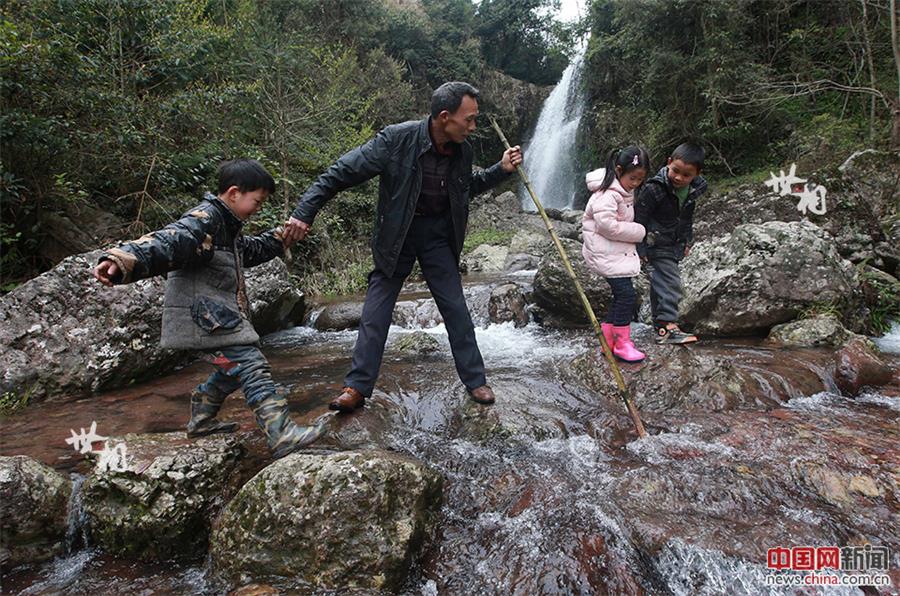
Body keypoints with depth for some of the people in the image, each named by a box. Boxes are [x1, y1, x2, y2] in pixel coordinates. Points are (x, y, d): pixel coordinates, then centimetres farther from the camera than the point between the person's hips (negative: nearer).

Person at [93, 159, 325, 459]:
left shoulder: (226, 226, 18)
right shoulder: (202, 220, -16)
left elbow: (249, 250, 37)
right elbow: (165, 243, -33)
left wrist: (279, 238, 39)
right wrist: (123, 261, -48)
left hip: (220, 315, 11)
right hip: (207, 317, -11)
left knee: (234, 369, 21)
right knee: (253, 368, -16)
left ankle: (201, 419, 37)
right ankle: (282, 435, -19)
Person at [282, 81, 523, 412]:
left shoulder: (462, 151, -7)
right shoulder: (397, 139, -23)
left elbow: (467, 186, 14)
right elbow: (342, 173, -20)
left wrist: (501, 170, 1)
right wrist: (304, 212, -25)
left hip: (438, 236, 3)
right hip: (395, 237, -3)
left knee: (456, 309, 4)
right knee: (375, 312, 1)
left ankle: (475, 381, 18)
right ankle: (357, 387, 12)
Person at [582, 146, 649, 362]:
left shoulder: (625, 192, 13)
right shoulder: (608, 194, -19)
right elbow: (608, 225, -28)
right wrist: (639, 232, -17)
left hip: (619, 250, 10)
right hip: (605, 252, -10)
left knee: (621, 295, 12)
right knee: (627, 294, -12)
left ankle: (608, 339, 23)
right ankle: (622, 343, 0)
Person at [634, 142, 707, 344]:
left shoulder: (695, 189, -3)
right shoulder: (654, 189, -24)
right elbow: (639, 218, -20)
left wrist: (686, 242, 17)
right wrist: (640, 249, -19)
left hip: (673, 244, 7)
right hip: (656, 242, -7)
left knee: (660, 283, 15)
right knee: (670, 282, -16)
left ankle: (660, 324, 25)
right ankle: (668, 327, -17)